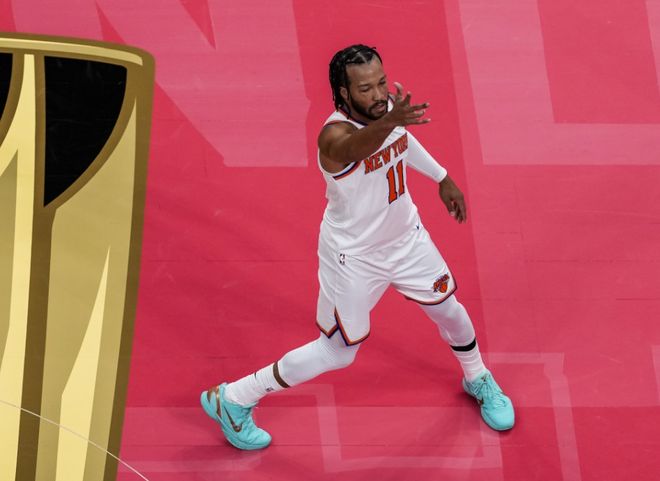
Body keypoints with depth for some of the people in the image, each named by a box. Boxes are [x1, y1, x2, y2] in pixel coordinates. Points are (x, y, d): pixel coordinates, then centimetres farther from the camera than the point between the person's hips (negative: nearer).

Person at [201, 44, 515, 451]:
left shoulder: (388, 109, -15)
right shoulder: (335, 136, -37)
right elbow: (360, 144, -64)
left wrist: (442, 177, 19)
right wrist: (391, 120, -85)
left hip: (406, 237, 6)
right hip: (354, 257, -6)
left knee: (449, 310, 21)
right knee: (337, 353, 7)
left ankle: (478, 380, 54)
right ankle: (232, 399, 23)